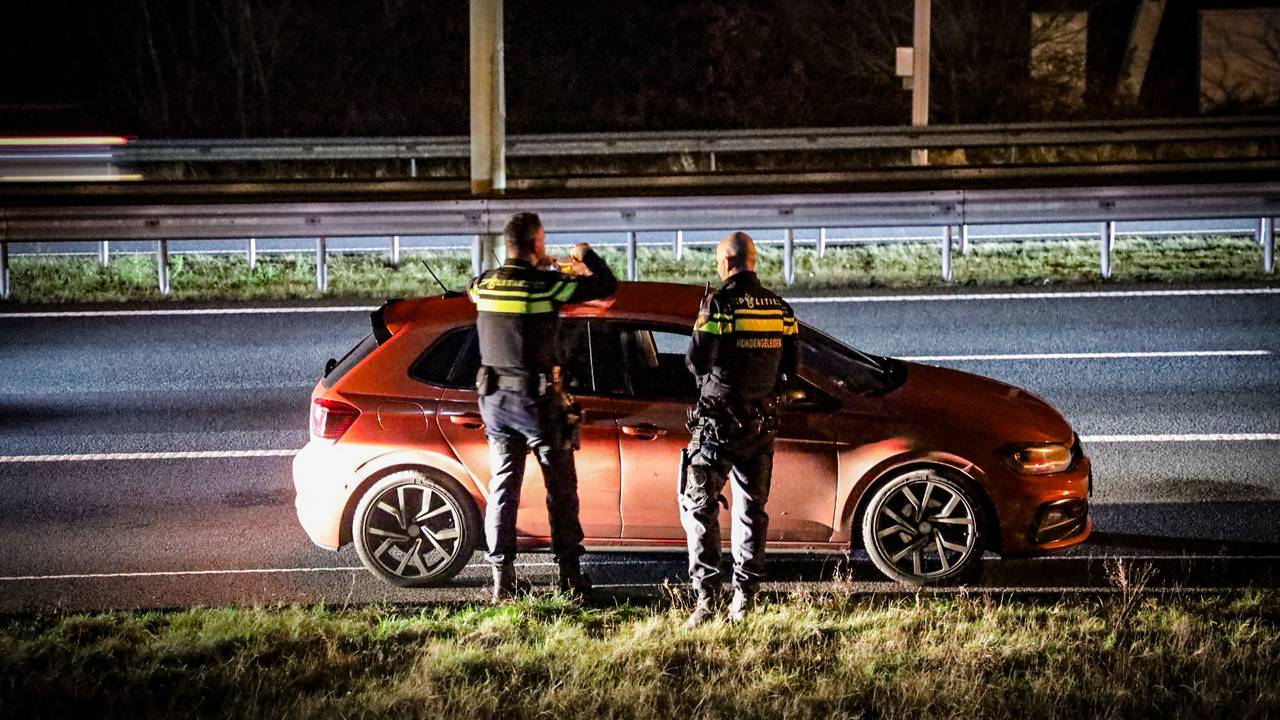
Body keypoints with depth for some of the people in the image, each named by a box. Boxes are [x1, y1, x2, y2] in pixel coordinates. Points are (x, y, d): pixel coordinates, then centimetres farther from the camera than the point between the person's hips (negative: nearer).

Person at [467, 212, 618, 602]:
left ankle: (502, 579, 5)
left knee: (502, 488, 8)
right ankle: (569, 576, 12)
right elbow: (607, 285, -10)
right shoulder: (547, 285, -15)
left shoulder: (485, 284, 0)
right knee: (561, 488, 8)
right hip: (537, 399, -4)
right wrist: (586, 255, 10)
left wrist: (532, 267, 31)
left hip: (495, 398, 4)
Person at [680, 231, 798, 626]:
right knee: (752, 508, 15)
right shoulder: (780, 309, 4)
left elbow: (695, 361, -10)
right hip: (763, 421, 5)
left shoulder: (718, 304, -14)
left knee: (699, 505, -1)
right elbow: (790, 367, 10)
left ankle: (707, 595, -12)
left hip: (718, 419, -5)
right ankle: (745, 597, 16)